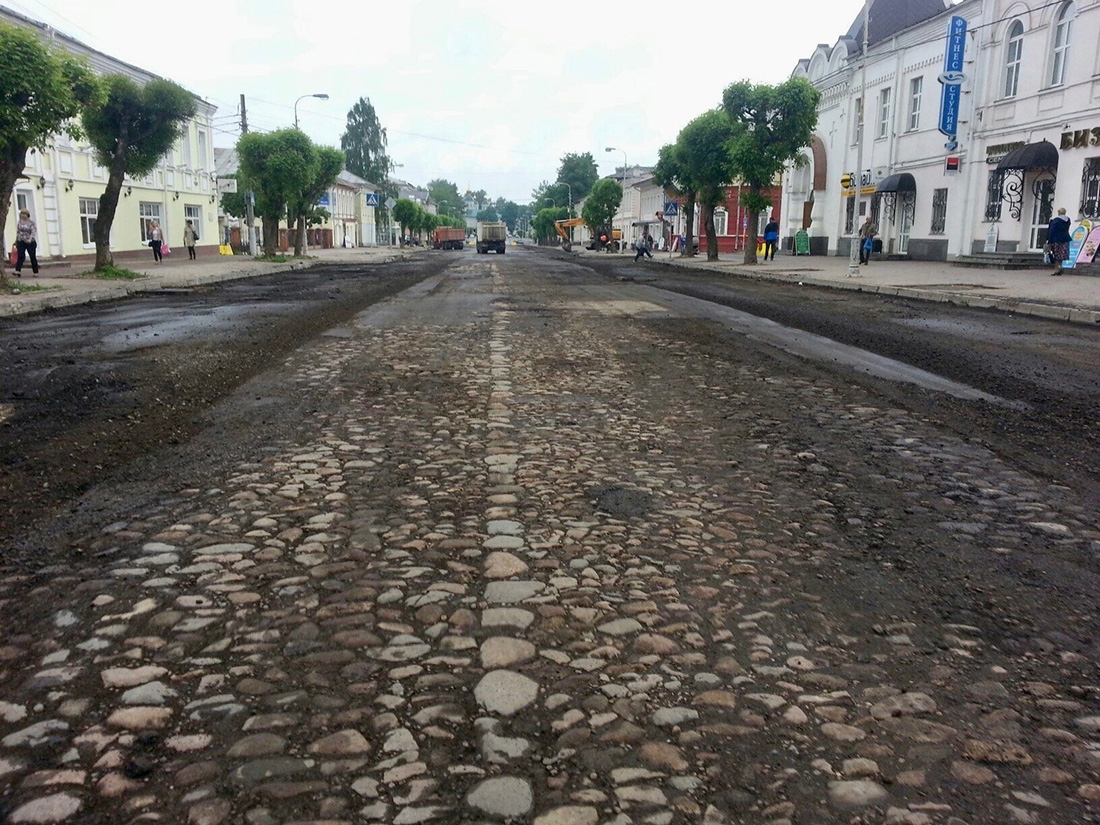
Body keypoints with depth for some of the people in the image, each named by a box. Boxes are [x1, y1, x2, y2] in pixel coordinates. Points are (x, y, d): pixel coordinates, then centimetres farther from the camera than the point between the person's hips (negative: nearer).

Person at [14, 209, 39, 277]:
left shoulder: (32, 223, -3)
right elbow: (17, 232, 16)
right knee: (20, 256, -11)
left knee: (33, 257, 4)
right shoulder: (19, 222, 9)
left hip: (30, 242, -2)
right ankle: (18, 271, -21)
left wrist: (30, 239, -30)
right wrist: (16, 240, 16)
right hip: (21, 242, 2)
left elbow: (33, 232, -14)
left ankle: (35, 272, 14)